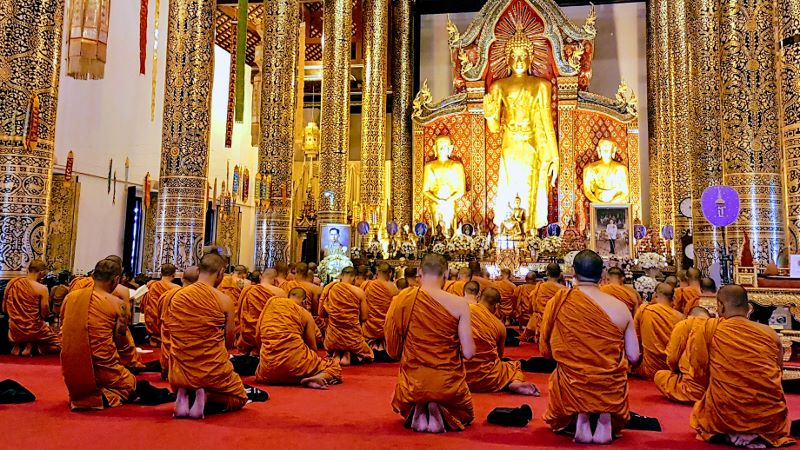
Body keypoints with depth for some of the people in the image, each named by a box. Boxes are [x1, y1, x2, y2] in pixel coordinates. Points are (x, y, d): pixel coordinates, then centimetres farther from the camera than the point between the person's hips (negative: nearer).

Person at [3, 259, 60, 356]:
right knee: (58, 344, 15)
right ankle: (31, 345, -5)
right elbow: (45, 315, -13)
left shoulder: (11, 283, -1)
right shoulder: (42, 289, -16)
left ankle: (17, 345, 11)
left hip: (14, 331, 5)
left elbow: (4, 310, 8)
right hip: (33, 330, -5)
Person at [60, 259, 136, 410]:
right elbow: (121, 343, -5)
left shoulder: (70, 297, 1)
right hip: (102, 369, -6)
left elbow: (63, 332, 14)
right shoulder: (118, 304, -12)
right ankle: (103, 397, -6)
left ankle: (79, 396, 6)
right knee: (130, 384, 24)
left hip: (72, 372, 6)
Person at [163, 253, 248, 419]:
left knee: (187, 388, 40)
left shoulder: (175, 297, -2)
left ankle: (184, 396, 3)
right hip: (212, 373, -4)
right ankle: (207, 398, -5)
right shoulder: (225, 300, -12)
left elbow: (167, 327, 10)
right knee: (239, 398, 25)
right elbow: (229, 342, -5)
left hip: (180, 375, 4)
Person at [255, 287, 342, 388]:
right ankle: (316, 378, -14)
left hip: (269, 368, 4)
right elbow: (313, 347, 6)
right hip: (296, 364, -4)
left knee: (259, 374, 41)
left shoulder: (270, 302, 13)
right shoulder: (305, 314, 4)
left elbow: (258, 338, 17)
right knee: (335, 367, 17)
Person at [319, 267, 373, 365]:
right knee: (369, 355, 28)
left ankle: (336, 355, 4)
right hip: (353, 338, -2)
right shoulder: (359, 292, -8)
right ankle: (348, 355, -2)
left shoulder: (328, 289, -3)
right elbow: (364, 318, -5)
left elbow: (321, 314, 6)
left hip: (332, 339, 3)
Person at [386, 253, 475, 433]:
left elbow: (392, 352, -1)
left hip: (412, 384, 2)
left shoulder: (401, 300, -8)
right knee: (465, 417, 33)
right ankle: (440, 414, 0)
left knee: (408, 412, 39)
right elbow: (468, 353, -13)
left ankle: (418, 413, 4)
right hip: (448, 386, -2)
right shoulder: (459, 304, -13)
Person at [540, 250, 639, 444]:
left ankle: (580, 419, 4)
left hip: (570, 391, -2)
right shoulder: (620, 307, -6)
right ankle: (605, 418, 4)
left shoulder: (557, 303, -8)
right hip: (611, 394, 2)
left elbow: (545, 351, 2)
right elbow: (634, 357, 1)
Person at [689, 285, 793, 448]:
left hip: (725, 417, -3)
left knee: (699, 409, 31)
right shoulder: (770, 333, 3)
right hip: (770, 419, 3)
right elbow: (778, 371, 17)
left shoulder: (710, 328, -7)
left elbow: (700, 368, 1)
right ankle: (758, 435, 9)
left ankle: (730, 434, 4)